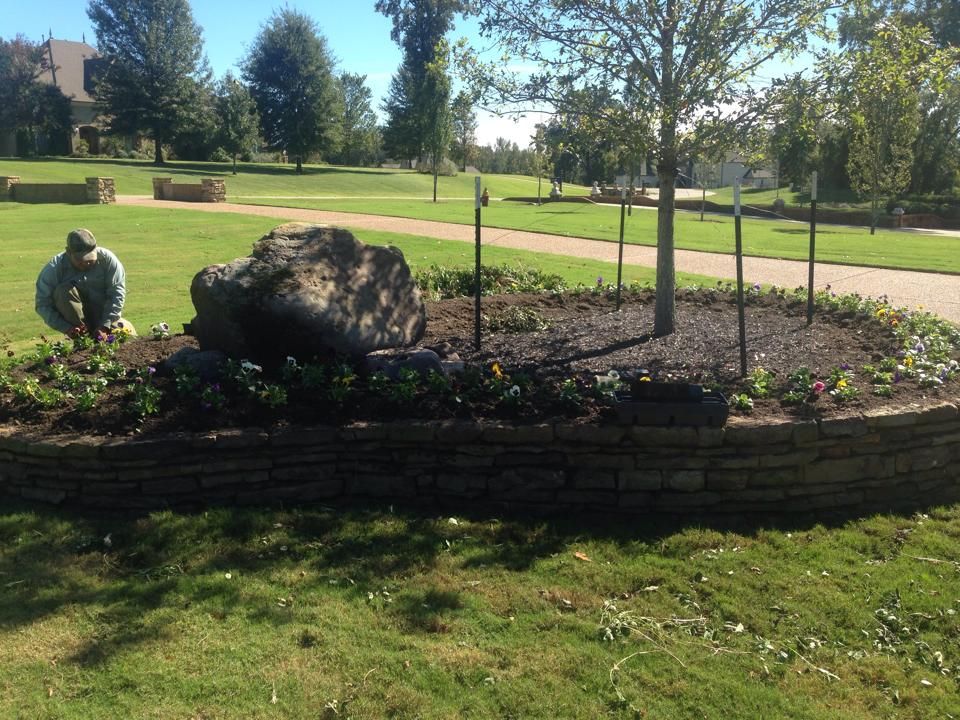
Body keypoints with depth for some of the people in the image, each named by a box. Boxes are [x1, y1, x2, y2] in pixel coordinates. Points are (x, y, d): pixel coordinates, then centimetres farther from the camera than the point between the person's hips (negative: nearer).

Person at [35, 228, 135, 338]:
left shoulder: (107, 259, -15)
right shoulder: (53, 269, -16)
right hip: (74, 317, -1)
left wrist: (104, 326, -24)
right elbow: (42, 305, -15)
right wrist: (67, 328, -29)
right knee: (63, 291, -30)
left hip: (104, 314, 1)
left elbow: (117, 293, -16)